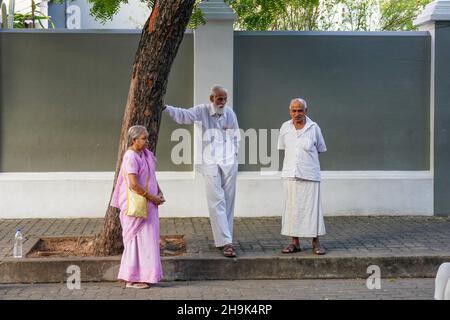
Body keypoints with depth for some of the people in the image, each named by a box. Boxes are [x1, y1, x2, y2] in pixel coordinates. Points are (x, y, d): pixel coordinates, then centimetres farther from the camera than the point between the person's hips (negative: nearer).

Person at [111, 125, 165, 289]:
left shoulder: (145, 153, 10)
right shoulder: (131, 157, -18)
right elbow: (134, 184, -24)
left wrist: (159, 193, 4)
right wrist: (153, 198, -17)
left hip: (147, 205, 9)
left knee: (146, 239, 13)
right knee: (137, 239, -3)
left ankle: (141, 276, 21)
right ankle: (132, 279, 5)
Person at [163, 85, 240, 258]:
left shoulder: (230, 112, 7)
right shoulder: (201, 111, -3)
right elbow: (182, 115, -18)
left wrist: (235, 152, 8)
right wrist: (165, 108, -32)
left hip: (230, 163, 4)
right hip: (210, 164, -4)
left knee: (228, 202, 7)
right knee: (217, 202, -8)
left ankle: (224, 239, 17)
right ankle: (225, 242, -9)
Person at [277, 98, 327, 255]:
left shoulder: (314, 127, -4)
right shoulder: (285, 127, 2)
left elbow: (321, 149, 9)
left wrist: (306, 155, 11)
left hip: (309, 174, -2)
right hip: (291, 174, 2)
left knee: (312, 207, -1)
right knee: (292, 208, 5)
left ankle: (316, 243, 8)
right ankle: (295, 243, 12)